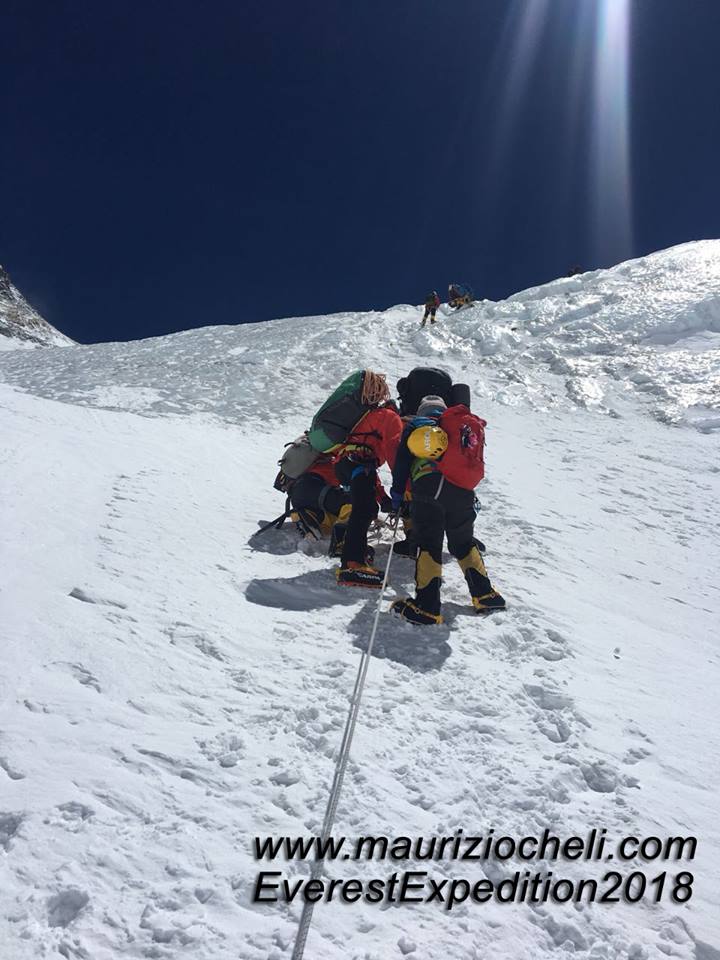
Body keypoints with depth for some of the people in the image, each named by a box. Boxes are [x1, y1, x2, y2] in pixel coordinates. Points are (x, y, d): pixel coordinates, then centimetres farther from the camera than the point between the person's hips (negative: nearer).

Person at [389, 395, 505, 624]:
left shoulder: (418, 424, 20)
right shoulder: (473, 427, 32)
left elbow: (402, 457, 10)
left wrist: (397, 490, 17)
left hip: (430, 486, -4)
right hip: (463, 493, 4)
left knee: (428, 544, -2)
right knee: (463, 544, 22)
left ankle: (427, 607, -8)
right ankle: (485, 595, 25)